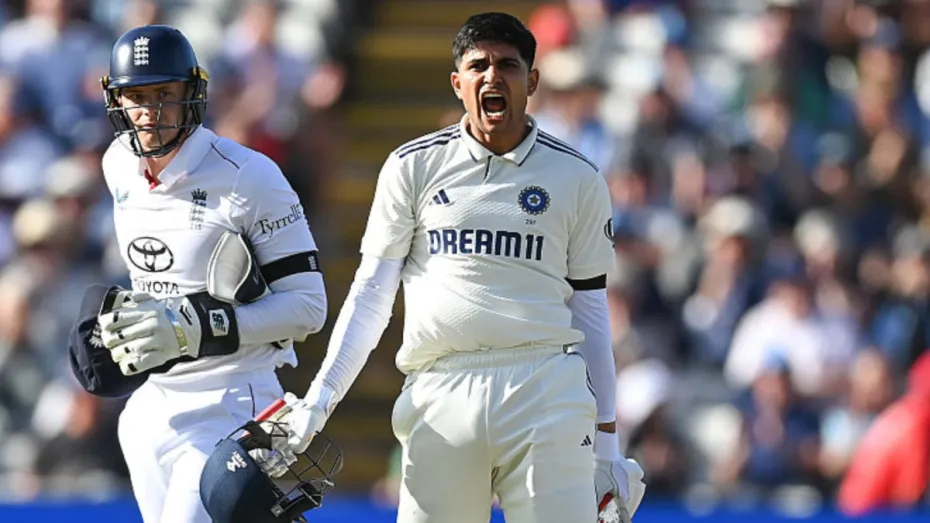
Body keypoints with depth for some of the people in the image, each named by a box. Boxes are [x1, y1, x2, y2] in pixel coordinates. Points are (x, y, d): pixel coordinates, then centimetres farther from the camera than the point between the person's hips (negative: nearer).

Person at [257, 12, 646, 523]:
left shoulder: (577, 179, 10)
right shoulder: (413, 167, 9)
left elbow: (590, 312, 13)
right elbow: (371, 294, 10)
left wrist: (607, 447, 11)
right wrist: (318, 400, 0)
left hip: (546, 388, 0)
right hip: (440, 396, 0)